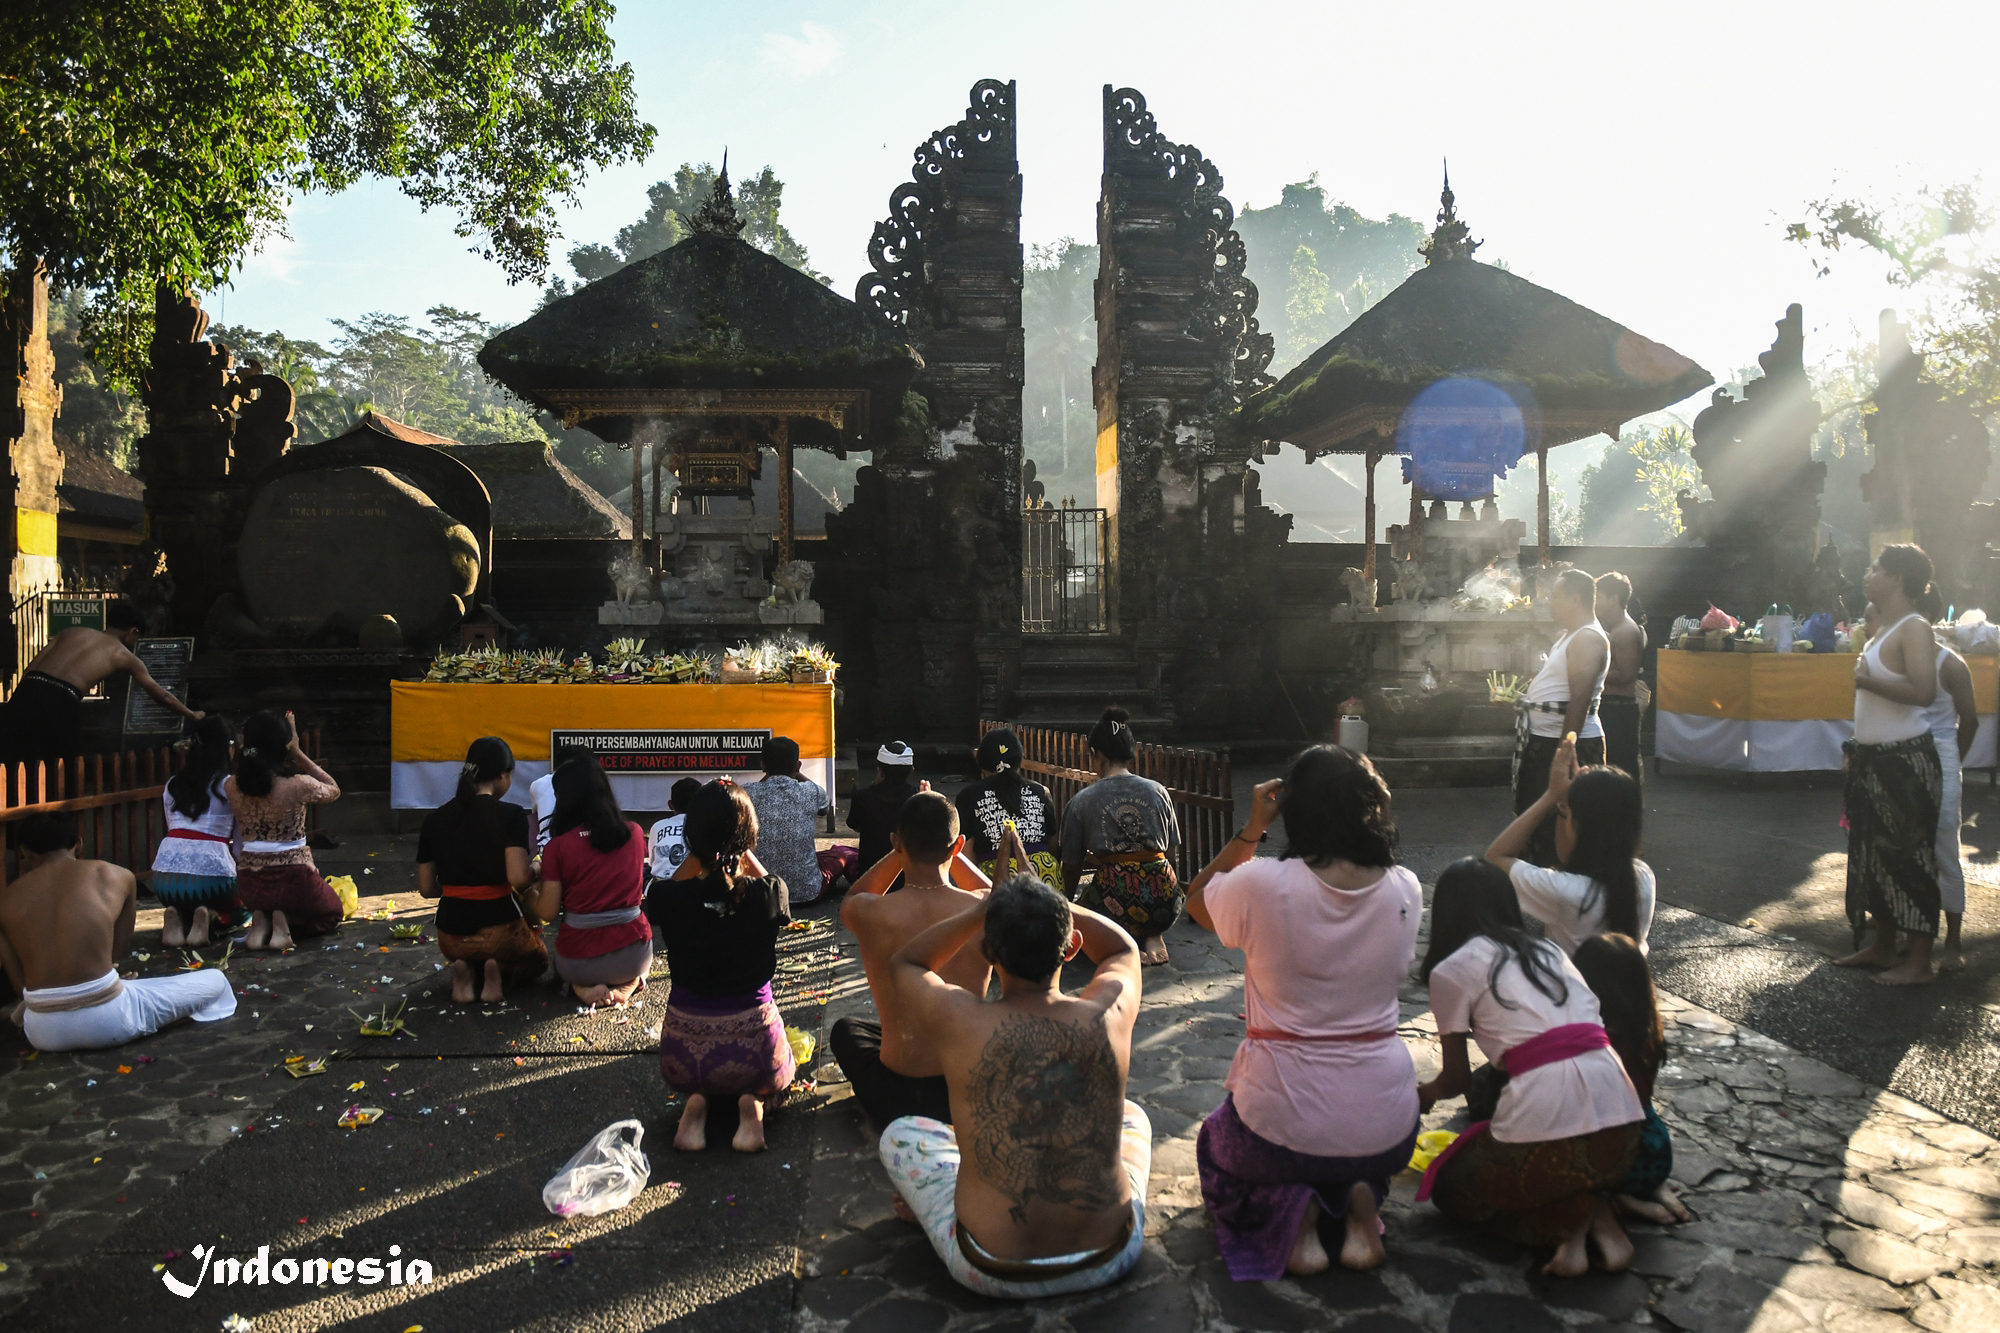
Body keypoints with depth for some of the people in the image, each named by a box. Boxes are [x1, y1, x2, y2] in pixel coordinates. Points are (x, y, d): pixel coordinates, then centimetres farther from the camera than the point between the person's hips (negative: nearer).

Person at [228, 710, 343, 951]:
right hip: (293, 879, -4)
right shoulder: (298, 785, -17)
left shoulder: (231, 787, -5)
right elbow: (334, 790, 6)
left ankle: (261, 921, 5)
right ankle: (288, 922, -3)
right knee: (331, 913, 28)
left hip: (249, 885, 4)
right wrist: (298, 753, 1)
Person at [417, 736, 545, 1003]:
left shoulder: (434, 820, 2)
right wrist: (536, 871, -1)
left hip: (451, 938, 4)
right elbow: (518, 878, -23)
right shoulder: (511, 815, -13)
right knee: (538, 959, 29)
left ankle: (465, 972, 3)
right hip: (499, 929, -4)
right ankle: (499, 971, -4)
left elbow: (426, 888, 6)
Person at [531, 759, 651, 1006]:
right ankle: (628, 984, 6)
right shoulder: (634, 833, -1)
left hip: (578, 964, -1)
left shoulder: (558, 845, -9)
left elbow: (548, 913, -4)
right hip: (634, 958, 1)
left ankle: (583, 987, 2)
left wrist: (532, 894, 17)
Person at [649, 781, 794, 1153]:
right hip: (752, 1049, -1)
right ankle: (753, 1102, 3)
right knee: (779, 1070, 36)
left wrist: (697, 852, 4)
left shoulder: (671, 899, -14)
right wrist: (743, 850, 9)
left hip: (684, 1059, 1)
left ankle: (697, 1100, 7)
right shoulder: (770, 894, -15)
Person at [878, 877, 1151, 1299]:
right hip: (1111, 1258, 2)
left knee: (899, 1134, 23)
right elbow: (1123, 948, 9)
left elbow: (903, 964, 3)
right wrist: (1049, 907, 1)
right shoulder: (1109, 1016, -17)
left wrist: (984, 910, -1)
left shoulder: (959, 1025, -22)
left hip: (994, 1275, -1)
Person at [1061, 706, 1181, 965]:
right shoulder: (1158, 792, 8)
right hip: (1164, 904, 4)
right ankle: (1152, 938, 7)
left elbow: (1071, 867, 7)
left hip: (1114, 905, -3)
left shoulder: (1081, 801, 1)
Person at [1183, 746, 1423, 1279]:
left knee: (1216, 1142, 31)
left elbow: (1196, 900, 3)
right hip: (1386, 1127, 4)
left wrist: (1252, 830, -2)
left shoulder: (1261, 885, -19)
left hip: (1282, 1123, -3)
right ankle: (1361, 1200, 5)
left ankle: (1293, 1211, 0)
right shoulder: (1405, 891, -8)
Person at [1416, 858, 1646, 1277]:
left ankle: (1568, 1221, -1)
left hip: (1545, 1119, -6)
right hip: (1622, 1128, 6)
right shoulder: (1548, 951, 21)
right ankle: (1602, 1216, 7)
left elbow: (1457, 1078, 11)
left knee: (1450, 1186, 21)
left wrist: (1424, 1094, 34)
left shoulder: (1451, 970, 4)